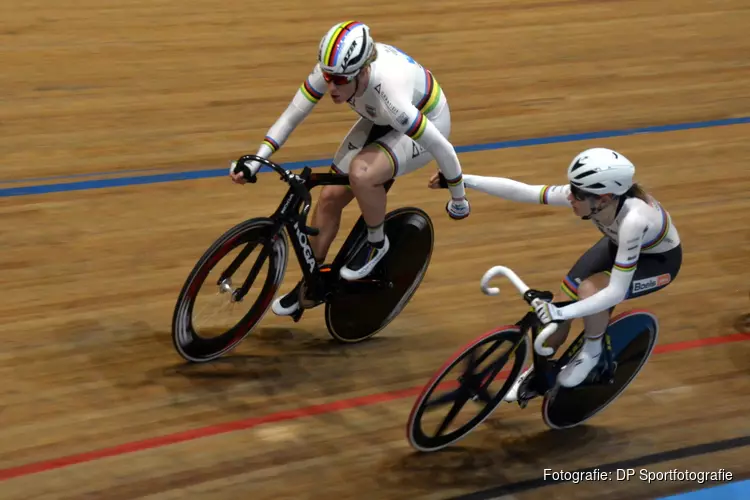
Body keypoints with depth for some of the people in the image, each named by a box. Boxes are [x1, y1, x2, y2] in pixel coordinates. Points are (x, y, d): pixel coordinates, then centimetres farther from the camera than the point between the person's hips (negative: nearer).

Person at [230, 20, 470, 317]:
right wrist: (255, 162, -19)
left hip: (427, 123, -6)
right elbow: (292, 115, -13)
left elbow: (442, 148, -31)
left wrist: (459, 200, -17)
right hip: (380, 122, 6)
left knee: (361, 172, -33)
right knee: (330, 196, 0)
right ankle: (311, 284, 21)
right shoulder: (331, 70, -26)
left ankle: (376, 243, -5)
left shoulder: (390, 95, -42)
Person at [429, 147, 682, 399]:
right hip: (619, 244, 6)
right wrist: (464, 180, -27)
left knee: (589, 290, -31)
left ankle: (592, 351, -1)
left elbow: (616, 292, -41)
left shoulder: (632, 220, -44)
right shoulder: (585, 193, -29)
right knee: (556, 311, -2)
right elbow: (521, 191, -24)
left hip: (660, 260, -6)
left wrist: (562, 313, -46)